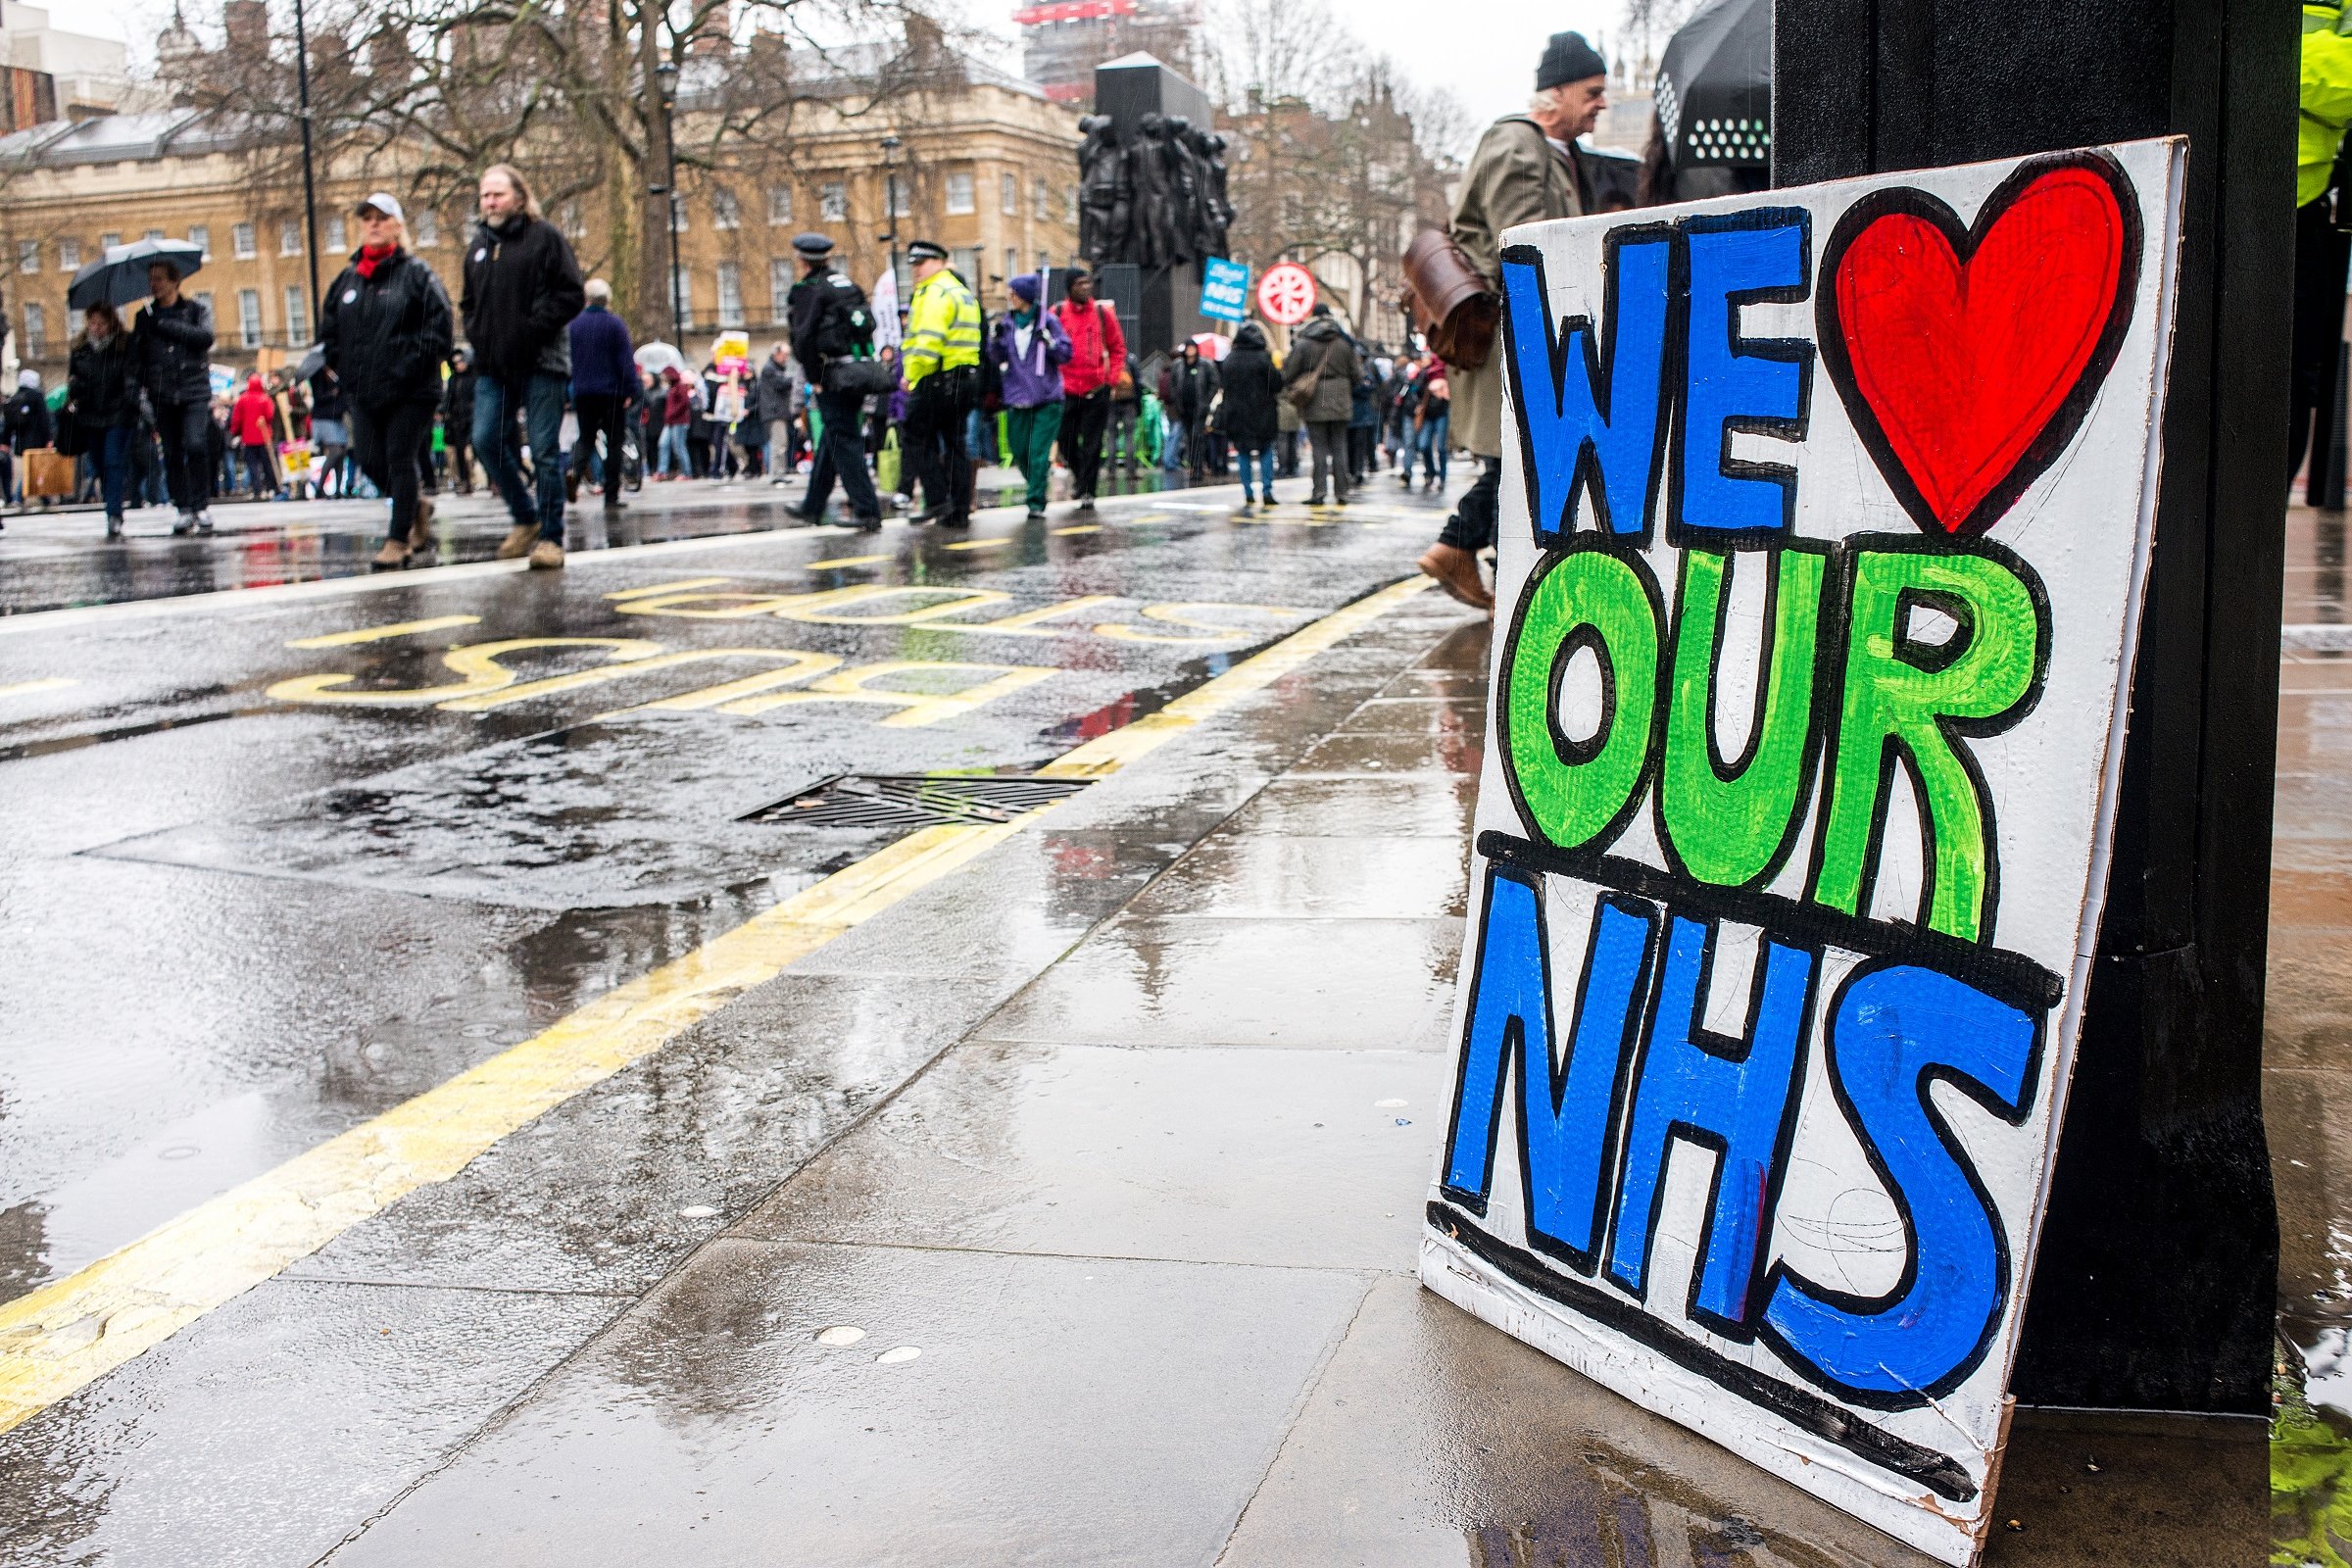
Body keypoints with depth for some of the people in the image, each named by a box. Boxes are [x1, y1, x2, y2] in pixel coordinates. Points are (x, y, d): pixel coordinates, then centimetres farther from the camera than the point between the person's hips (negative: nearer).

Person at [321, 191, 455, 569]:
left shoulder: (416, 274, -4)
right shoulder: (348, 278, 12)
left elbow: (440, 325, -10)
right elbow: (329, 328, 20)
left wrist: (411, 367, -15)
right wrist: (343, 367, 7)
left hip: (412, 392, -6)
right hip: (364, 393, 6)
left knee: (400, 460, -4)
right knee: (372, 462, 4)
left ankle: (398, 541, 3)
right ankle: (417, 508, 30)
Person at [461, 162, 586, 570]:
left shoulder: (545, 236, -1)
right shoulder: (479, 243, 17)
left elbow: (572, 295, -8)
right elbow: (470, 302, 28)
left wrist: (531, 330, -14)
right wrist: (476, 334, 9)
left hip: (540, 363, -6)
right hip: (492, 366, 6)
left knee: (544, 451, -4)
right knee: (485, 440, -4)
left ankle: (550, 537, 2)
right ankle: (525, 518, 13)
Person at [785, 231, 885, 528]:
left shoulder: (806, 290, -8)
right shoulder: (848, 283, 14)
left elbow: (804, 337, -17)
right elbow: (869, 323, 15)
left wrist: (814, 378, -9)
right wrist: (864, 363, 16)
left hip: (832, 378, -8)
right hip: (860, 371, 8)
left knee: (844, 442, -4)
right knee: (830, 439, 18)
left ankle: (867, 511, -9)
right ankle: (813, 506, 29)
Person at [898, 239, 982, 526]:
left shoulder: (936, 292, -11)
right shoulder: (963, 290, 20)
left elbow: (928, 341, -22)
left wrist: (913, 375, -11)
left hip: (937, 381, -10)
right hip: (966, 379, 10)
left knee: (918, 440, -2)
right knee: (954, 443, 11)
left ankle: (937, 500, -9)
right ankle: (959, 511, 10)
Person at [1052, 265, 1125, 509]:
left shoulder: (1103, 312, 4)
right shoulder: (1057, 313, 2)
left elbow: (1118, 348, 10)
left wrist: (1112, 378, 1)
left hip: (1097, 390, 0)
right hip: (1066, 390, 1)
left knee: (1092, 444, -2)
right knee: (1066, 441, 6)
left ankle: (1087, 491, 3)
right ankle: (1079, 471, 33)